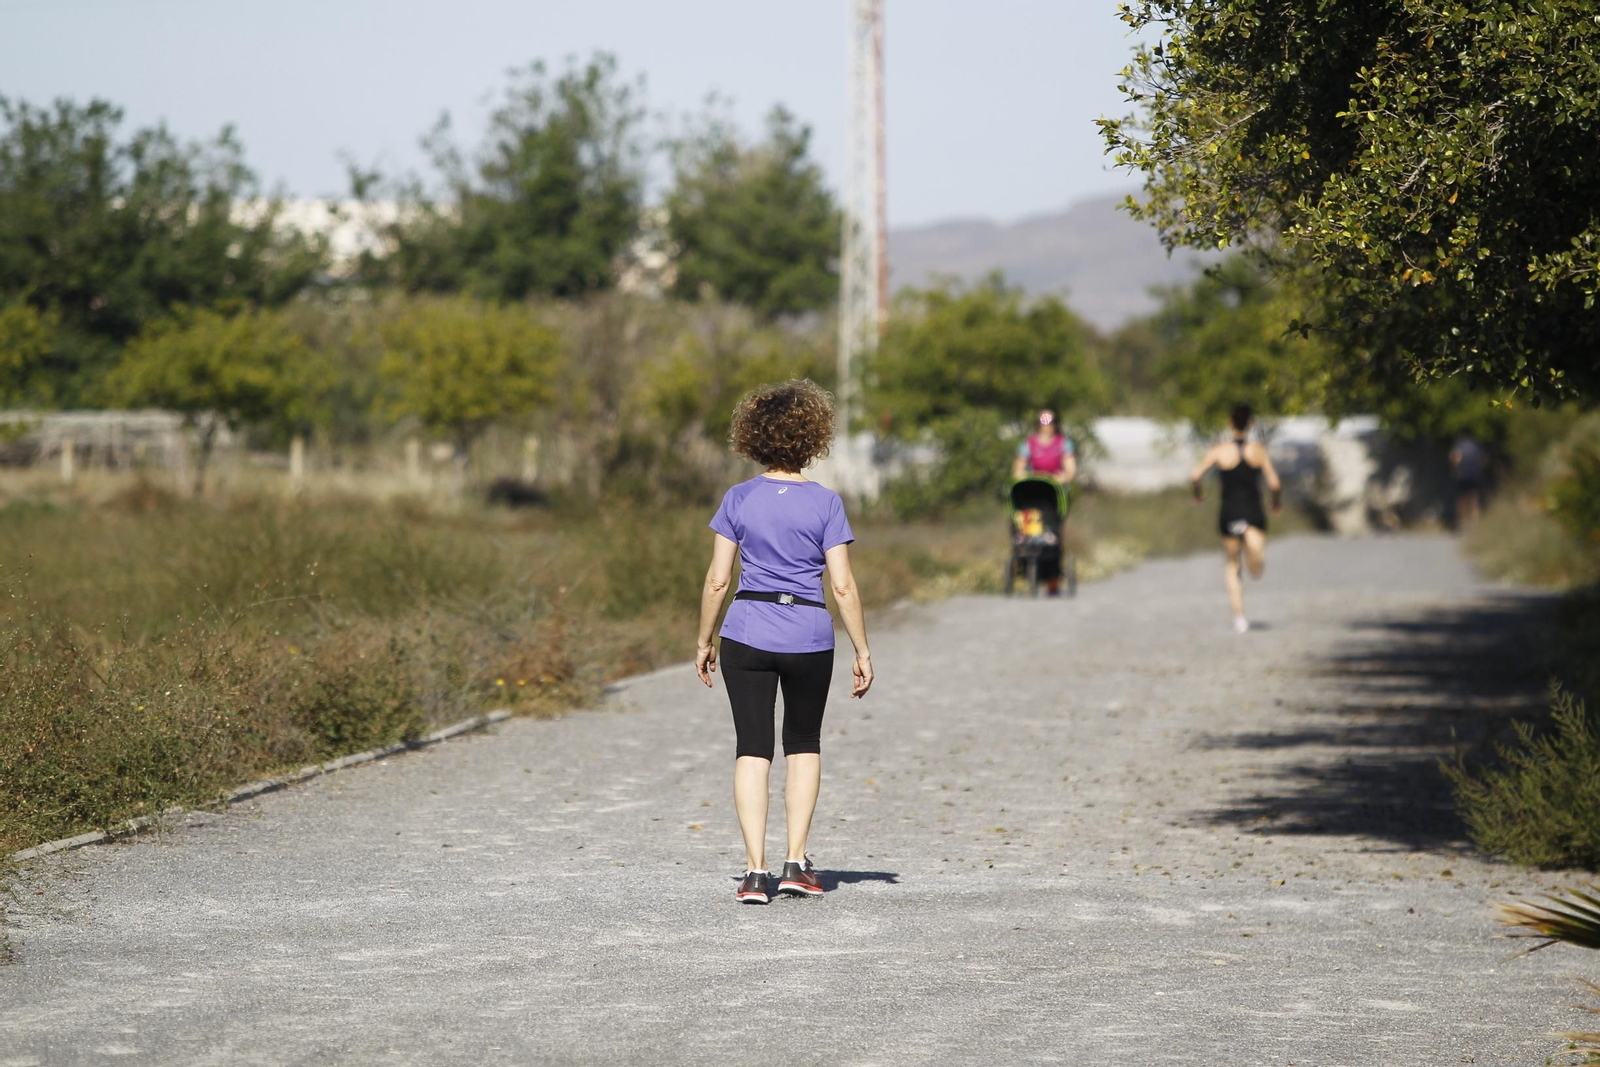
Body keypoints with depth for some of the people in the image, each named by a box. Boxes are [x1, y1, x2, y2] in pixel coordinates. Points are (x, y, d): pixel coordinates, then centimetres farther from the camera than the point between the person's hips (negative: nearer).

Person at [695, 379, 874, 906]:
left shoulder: (739, 499, -2)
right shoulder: (825, 503, -5)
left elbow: (717, 580, -1)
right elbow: (842, 587, -7)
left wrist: (704, 642, 10)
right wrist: (862, 651, 1)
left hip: (747, 634, 1)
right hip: (808, 636, 0)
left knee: (752, 749, 5)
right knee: (804, 744, 18)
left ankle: (756, 871, -4)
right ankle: (796, 861, 12)